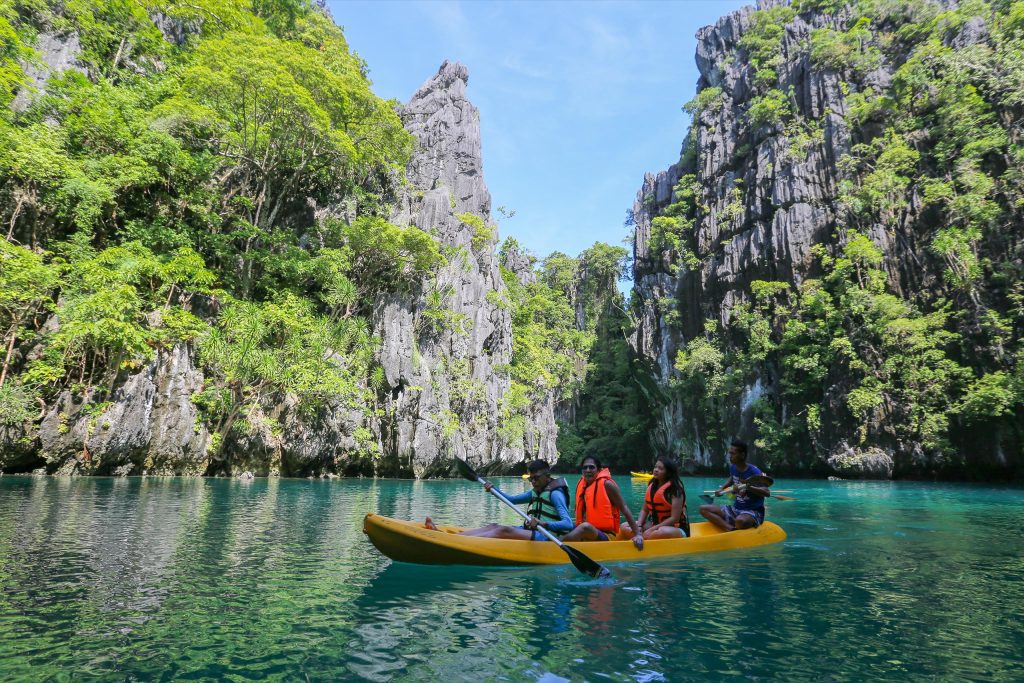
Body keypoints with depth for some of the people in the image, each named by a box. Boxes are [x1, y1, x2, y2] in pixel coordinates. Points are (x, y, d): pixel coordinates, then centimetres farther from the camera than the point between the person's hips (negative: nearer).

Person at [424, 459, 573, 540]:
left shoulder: (555, 494, -8)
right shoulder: (536, 492, 19)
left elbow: (569, 524, -20)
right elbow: (512, 499, 23)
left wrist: (544, 524, -36)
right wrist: (494, 489, 6)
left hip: (546, 536, -9)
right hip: (531, 531, 9)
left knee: (504, 530, -26)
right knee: (494, 527, -7)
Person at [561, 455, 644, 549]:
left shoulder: (606, 484, -6)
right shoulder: (582, 486, 11)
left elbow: (624, 509, -8)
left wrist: (638, 534, -14)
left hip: (607, 537, -7)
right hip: (588, 535, 7)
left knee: (585, 527, -34)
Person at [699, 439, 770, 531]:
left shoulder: (754, 472, -17)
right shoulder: (733, 468, 4)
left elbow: (767, 492, -30)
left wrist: (747, 487, -42)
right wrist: (722, 488, 15)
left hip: (754, 512, -8)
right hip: (736, 509, 8)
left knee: (740, 521, -45)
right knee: (704, 509, -11)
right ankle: (732, 530, -28)